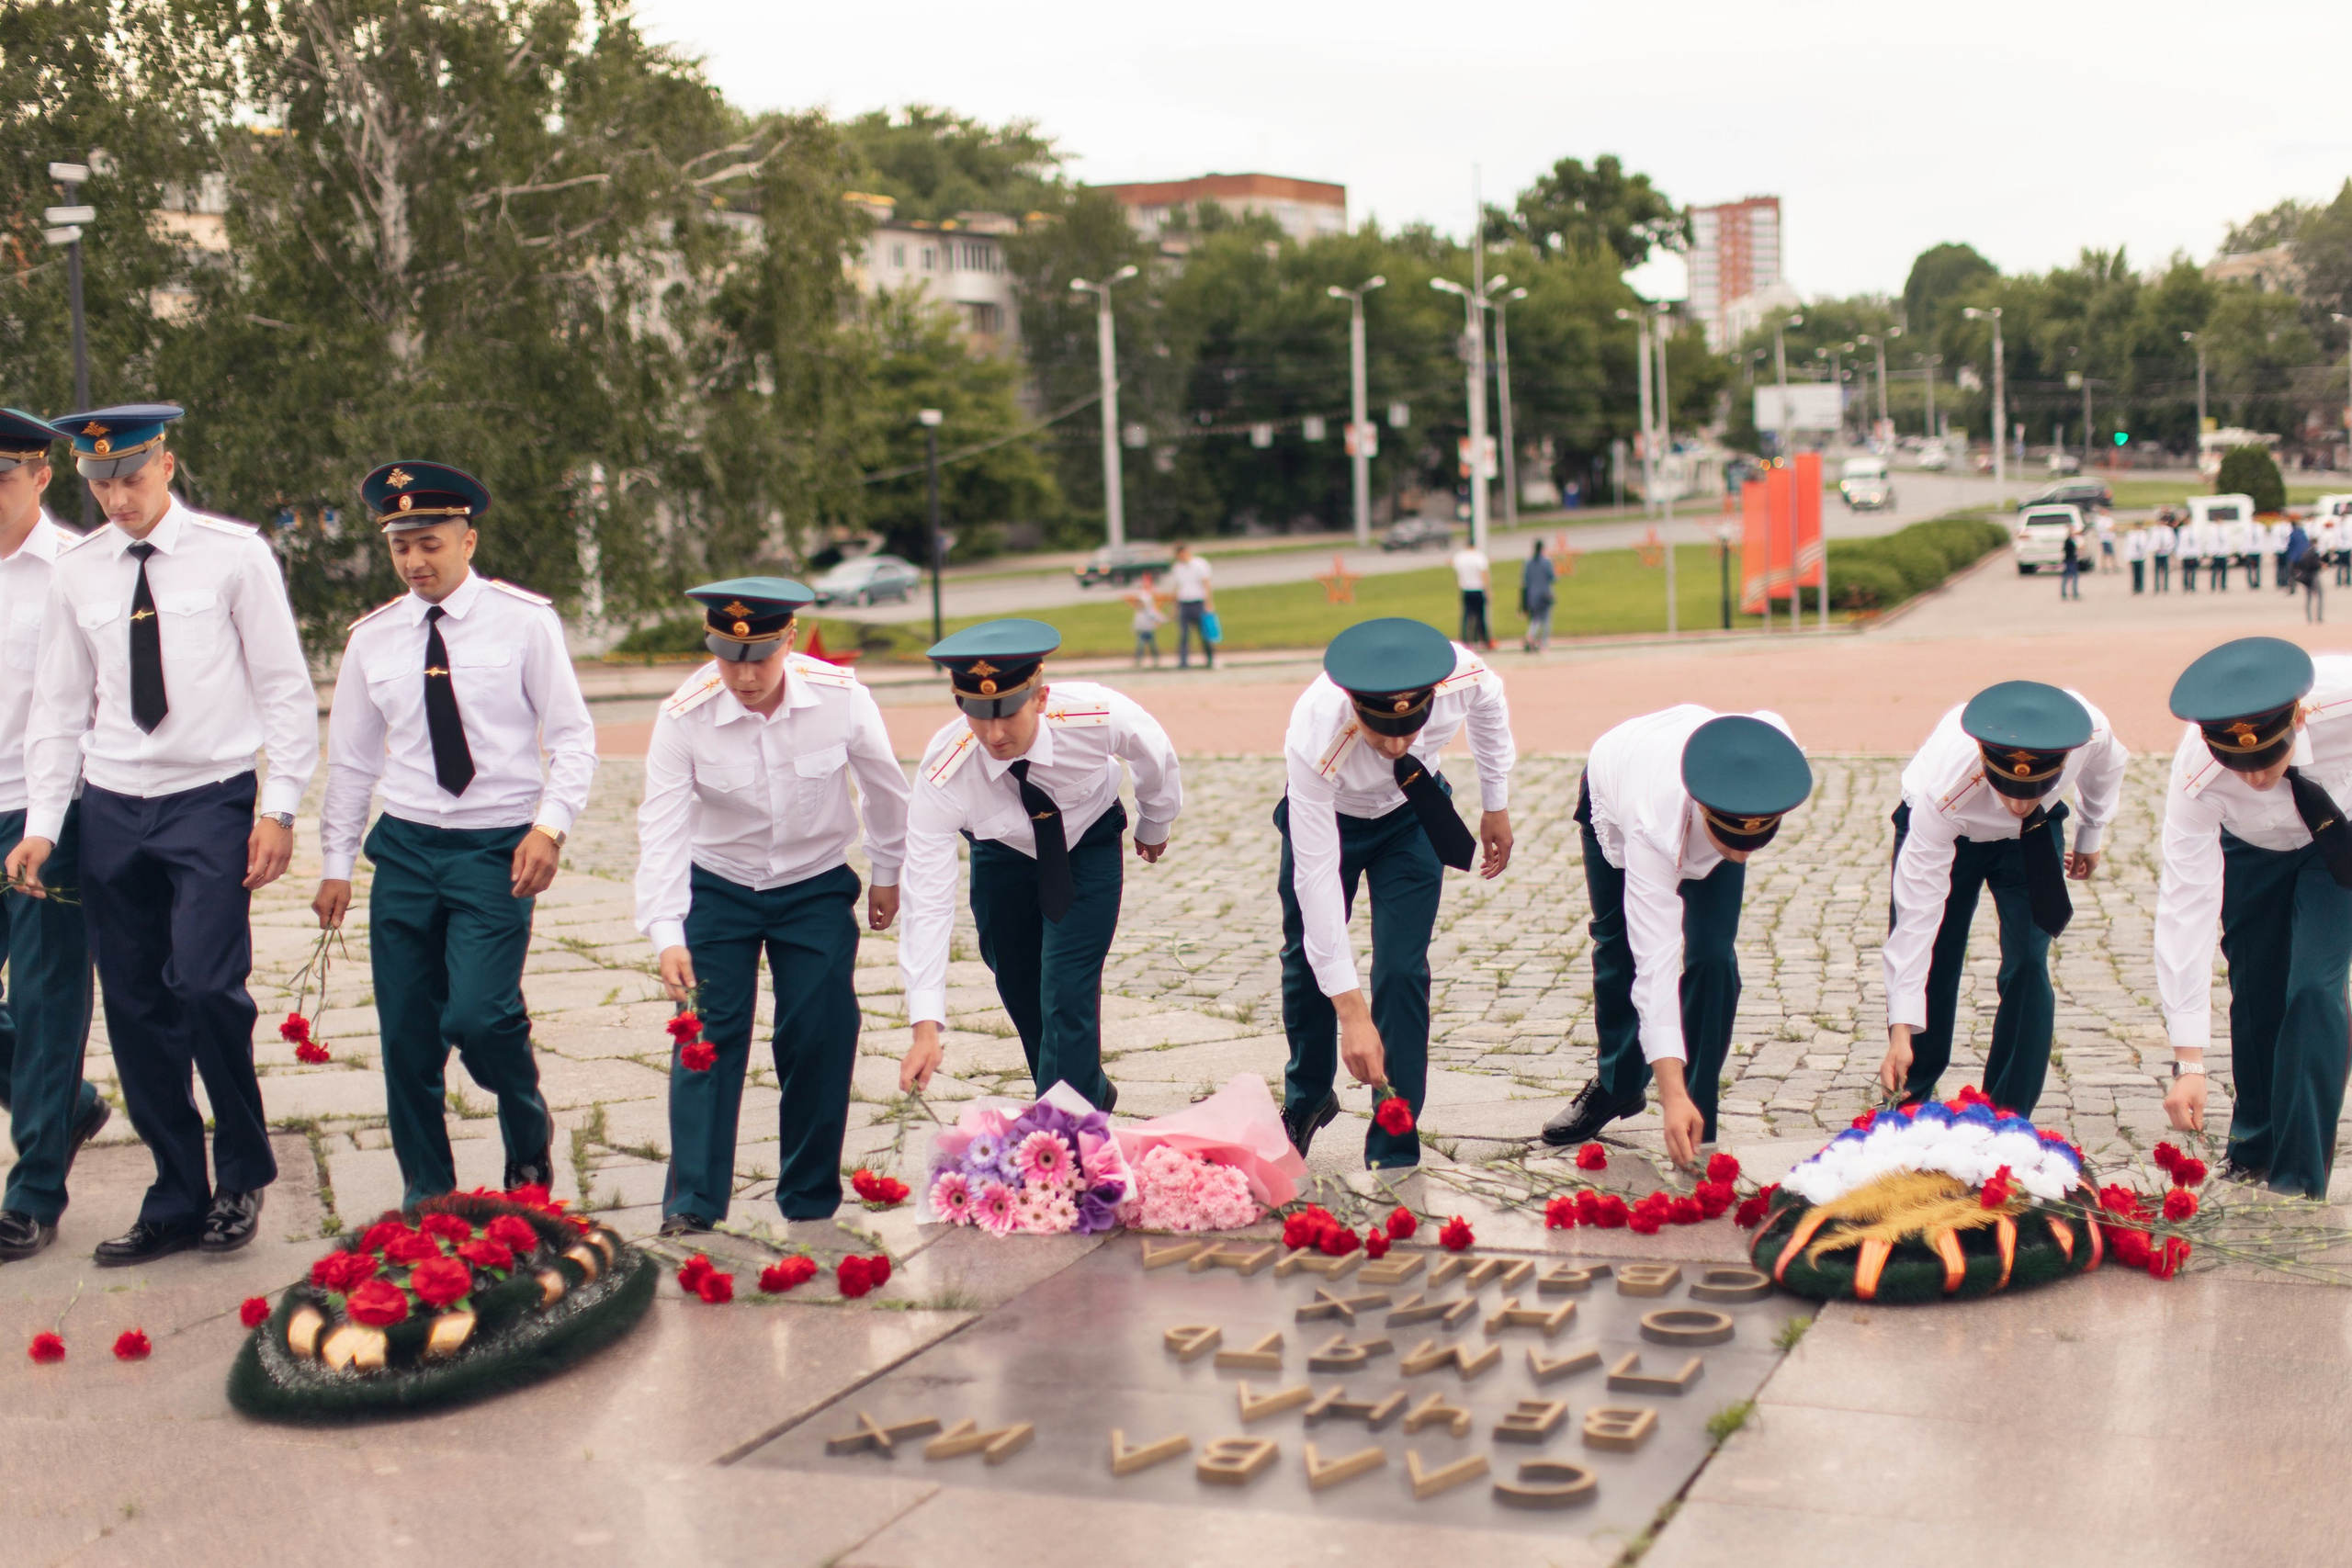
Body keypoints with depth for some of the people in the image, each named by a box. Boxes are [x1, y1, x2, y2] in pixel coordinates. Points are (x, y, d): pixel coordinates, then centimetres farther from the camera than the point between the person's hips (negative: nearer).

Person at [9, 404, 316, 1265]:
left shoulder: (232, 554, -3)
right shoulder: (76, 572, 8)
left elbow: (284, 686, -1)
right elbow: (59, 706, 12)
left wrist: (279, 808, -8)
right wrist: (41, 824, 3)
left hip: (210, 801, -4)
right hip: (112, 808, 4)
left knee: (207, 986, -17)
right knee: (136, 1009, 5)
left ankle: (242, 1172, 6)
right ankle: (177, 1201, 17)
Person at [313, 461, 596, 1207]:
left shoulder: (523, 622, -2)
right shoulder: (372, 638, 7)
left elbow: (573, 735, -1)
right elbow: (351, 759, 14)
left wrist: (550, 826, -14)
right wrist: (336, 864, 12)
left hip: (498, 848, -3)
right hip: (405, 846, 4)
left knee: (478, 1013, -17)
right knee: (406, 1033, 3)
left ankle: (529, 1140, 14)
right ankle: (426, 1196, 19)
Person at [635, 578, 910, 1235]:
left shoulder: (840, 696, -20)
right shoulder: (684, 717, -22)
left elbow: (884, 787, -2)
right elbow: (660, 829, -24)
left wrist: (887, 873, 10)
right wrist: (667, 934, -35)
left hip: (818, 890, 0)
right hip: (718, 888, 0)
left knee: (819, 1039, -2)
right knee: (708, 1038, -6)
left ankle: (811, 1202, 14)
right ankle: (692, 1204, 2)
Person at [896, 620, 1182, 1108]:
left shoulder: (1099, 716, -38)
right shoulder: (942, 778, -37)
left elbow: (1154, 756, -12)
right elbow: (928, 901, -35)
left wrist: (1155, 825, 9)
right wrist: (926, 1027, -41)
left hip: (1090, 843, -1)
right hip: (1003, 853, 2)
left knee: (1068, 992, -13)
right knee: (1019, 991, 13)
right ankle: (1090, 1091, 40)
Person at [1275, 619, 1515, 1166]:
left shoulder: (1462, 674, -36)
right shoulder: (1315, 740, -43)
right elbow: (1317, 879, -39)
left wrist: (1496, 805, 3)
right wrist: (1351, 1012, -40)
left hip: (1411, 817, 1)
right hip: (1327, 816, -1)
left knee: (1402, 971, -12)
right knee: (1308, 964, 13)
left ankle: (1395, 1152, -3)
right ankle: (1306, 1101, 41)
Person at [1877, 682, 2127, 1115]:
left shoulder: (2091, 732, -36)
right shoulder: (1943, 791, -44)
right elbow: (1917, 913, -38)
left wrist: (2091, 836, 10)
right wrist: (1900, 1030, -38)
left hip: (2034, 835, 2)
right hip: (1941, 831, -2)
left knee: (2028, 964, -13)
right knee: (1928, 966, 0)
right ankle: (1914, 1093, 28)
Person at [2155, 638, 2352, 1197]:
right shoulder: (2194, 777, -37)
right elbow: (2186, 907, -35)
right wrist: (2188, 1061, -35)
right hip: (2251, 852, 1)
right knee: (2256, 998, 3)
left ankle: (2299, 1184, -7)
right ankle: (2253, 1152, 28)